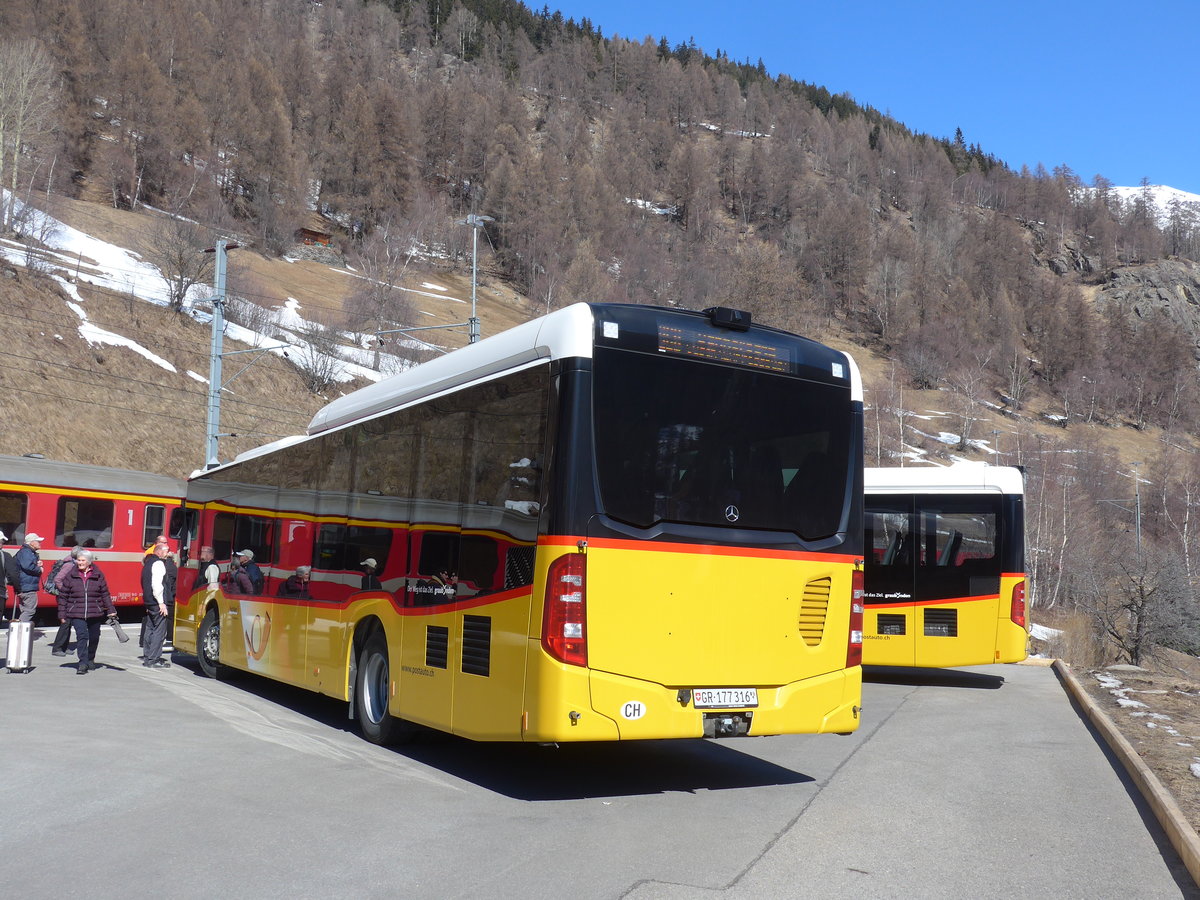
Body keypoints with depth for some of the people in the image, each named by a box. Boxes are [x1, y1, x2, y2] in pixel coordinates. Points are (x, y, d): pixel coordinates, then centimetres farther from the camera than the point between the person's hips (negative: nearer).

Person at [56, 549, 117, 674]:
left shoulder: (98, 575, 3)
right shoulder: (71, 576, 2)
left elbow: (105, 594, 8)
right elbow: (63, 596, 6)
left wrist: (110, 610, 4)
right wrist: (62, 614, 3)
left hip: (95, 613, 2)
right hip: (77, 613, -2)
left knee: (94, 637, 12)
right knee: (82, 636, -16)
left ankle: (90, 659, 35)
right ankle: (83, 664, -17)